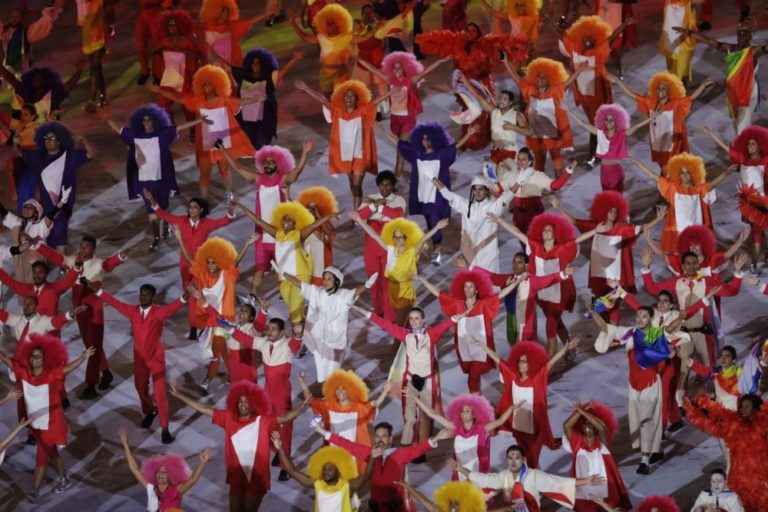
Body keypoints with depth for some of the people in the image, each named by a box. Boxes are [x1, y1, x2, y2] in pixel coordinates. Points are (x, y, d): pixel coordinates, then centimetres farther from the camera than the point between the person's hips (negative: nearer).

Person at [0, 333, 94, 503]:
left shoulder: (52, 374, -21)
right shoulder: (24, 372, -8)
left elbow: (69, 367, -33)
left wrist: (83, 358, -48)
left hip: (51, 423, -5)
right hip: (35, 422, 5)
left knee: (41, 456, 1)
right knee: (51, 452, 22)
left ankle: (35, 491, 12)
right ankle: (64, 480, 40)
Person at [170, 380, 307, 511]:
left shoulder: (263, 421, -9)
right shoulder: (228, 418, -2)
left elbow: (286, 417, -17)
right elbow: (204, 409, 0)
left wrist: (303, 405, -35)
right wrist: (179, 395, -2)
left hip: (257, 479, -2)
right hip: (237, 478, 2)